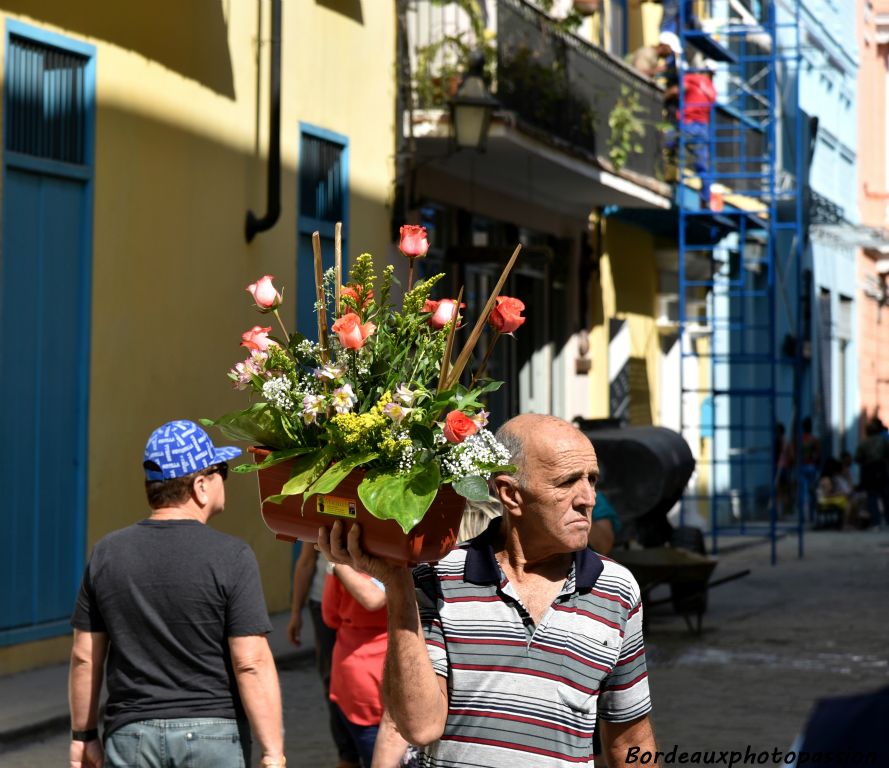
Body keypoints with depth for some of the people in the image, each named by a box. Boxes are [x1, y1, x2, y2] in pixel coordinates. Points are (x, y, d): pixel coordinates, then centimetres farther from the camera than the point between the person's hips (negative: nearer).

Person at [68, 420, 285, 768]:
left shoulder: (107, 553, 2)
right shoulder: (231, 557, -9)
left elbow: (84, 657, 6)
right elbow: (252, 664, -13)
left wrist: (83, 734, 16)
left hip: (131, 738, 2)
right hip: (214, 736, -2)